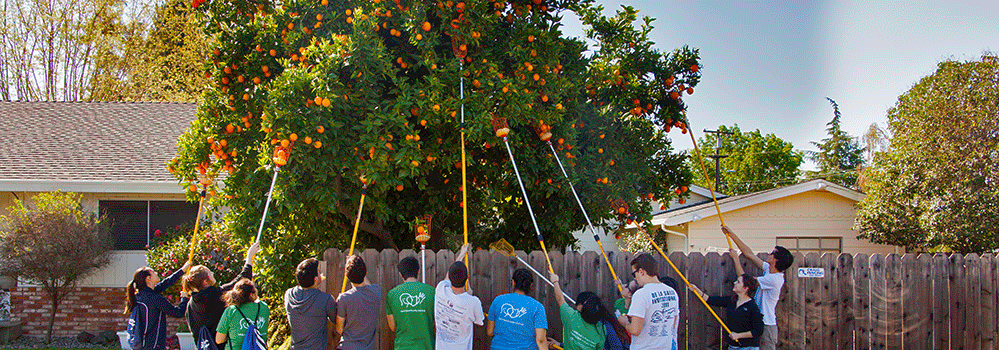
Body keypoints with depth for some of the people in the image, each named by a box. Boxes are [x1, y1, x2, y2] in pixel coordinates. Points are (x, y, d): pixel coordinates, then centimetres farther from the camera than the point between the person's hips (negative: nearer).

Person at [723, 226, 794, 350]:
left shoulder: (773, 279, -20)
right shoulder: (769, 270, 7)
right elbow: (749, 253, 13)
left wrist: (736, 258, -5)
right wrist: (732, 234, 14)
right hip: (760, 325, 9)